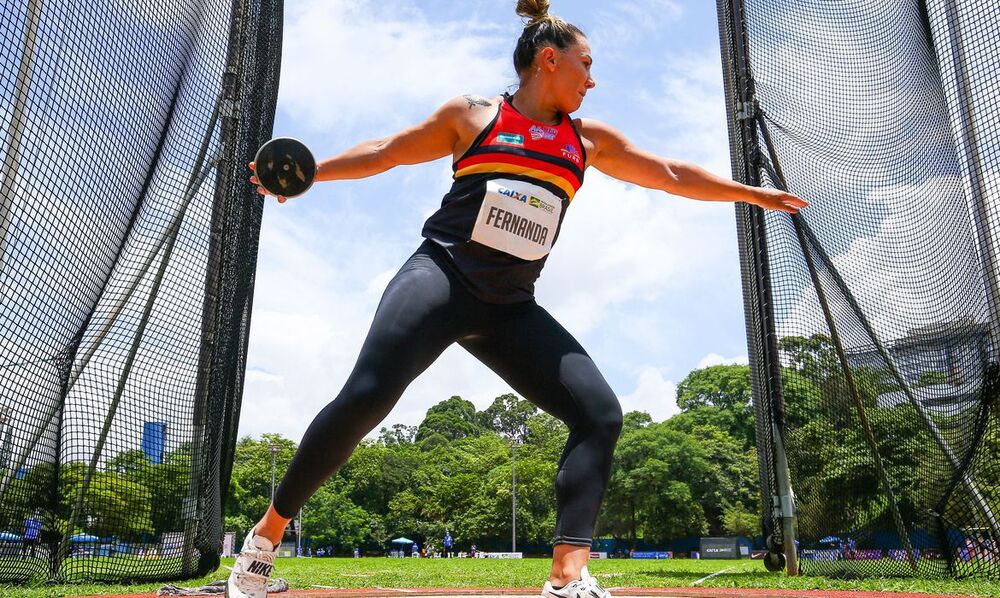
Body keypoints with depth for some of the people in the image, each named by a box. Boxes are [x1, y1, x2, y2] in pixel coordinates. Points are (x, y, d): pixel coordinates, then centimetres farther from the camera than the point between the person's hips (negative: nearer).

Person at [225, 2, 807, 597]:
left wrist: (754, 193, 29)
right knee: (365, 398, -22)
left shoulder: (589, 140, 17)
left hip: (512, 308, 5)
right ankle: (268, 532, -2)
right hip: (441, 278, -4)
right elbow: (386, 152, 15)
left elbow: (670, 174, 24)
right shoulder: (472, 115, 8)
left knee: (602, 414, -11)